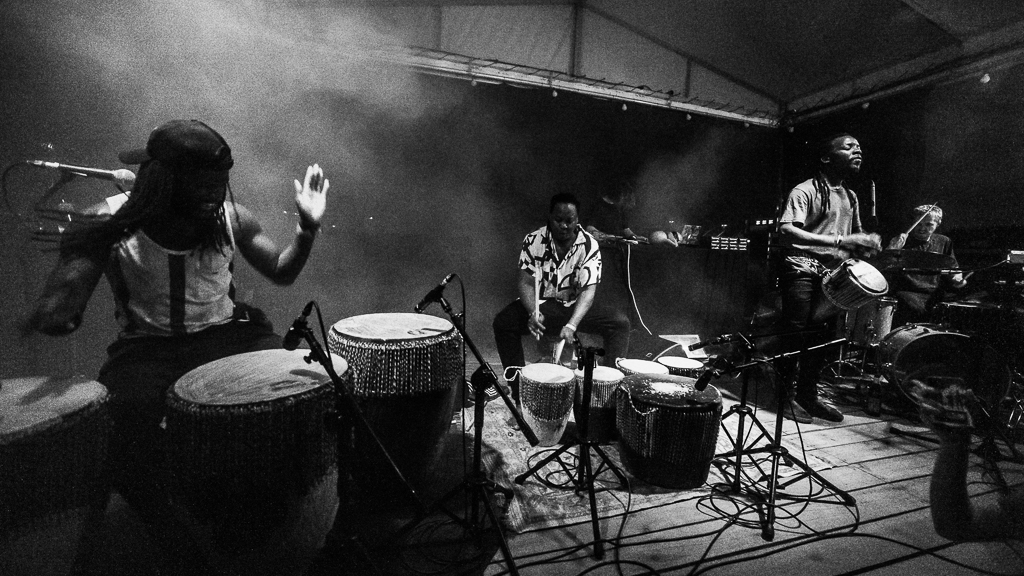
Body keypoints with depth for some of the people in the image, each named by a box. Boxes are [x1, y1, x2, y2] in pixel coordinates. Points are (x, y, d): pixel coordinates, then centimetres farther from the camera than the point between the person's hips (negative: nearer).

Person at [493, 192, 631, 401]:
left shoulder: (589, 245, -12)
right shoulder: (533, 241, -10)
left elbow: (588, 290, -20)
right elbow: (526, 283, -13)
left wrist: (572, 325, -36)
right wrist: (533, 313, -34)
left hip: (576, 305, 1)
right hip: (541, 303, 0)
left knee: (620, 322, -20)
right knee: (503, 322, -27)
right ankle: (519, 388, -14)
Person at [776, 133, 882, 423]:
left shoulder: (850, 197, 17)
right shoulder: (805, 191, -9)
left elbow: (856, 232, 30)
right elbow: (786, 231, -24)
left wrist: (867, 242, 6)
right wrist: (840, 241, -28)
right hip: (802, 271, -7)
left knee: (825, 336, 8)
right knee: (796, 334, -5)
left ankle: (807, 394, 21)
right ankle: (785, 395, 8)